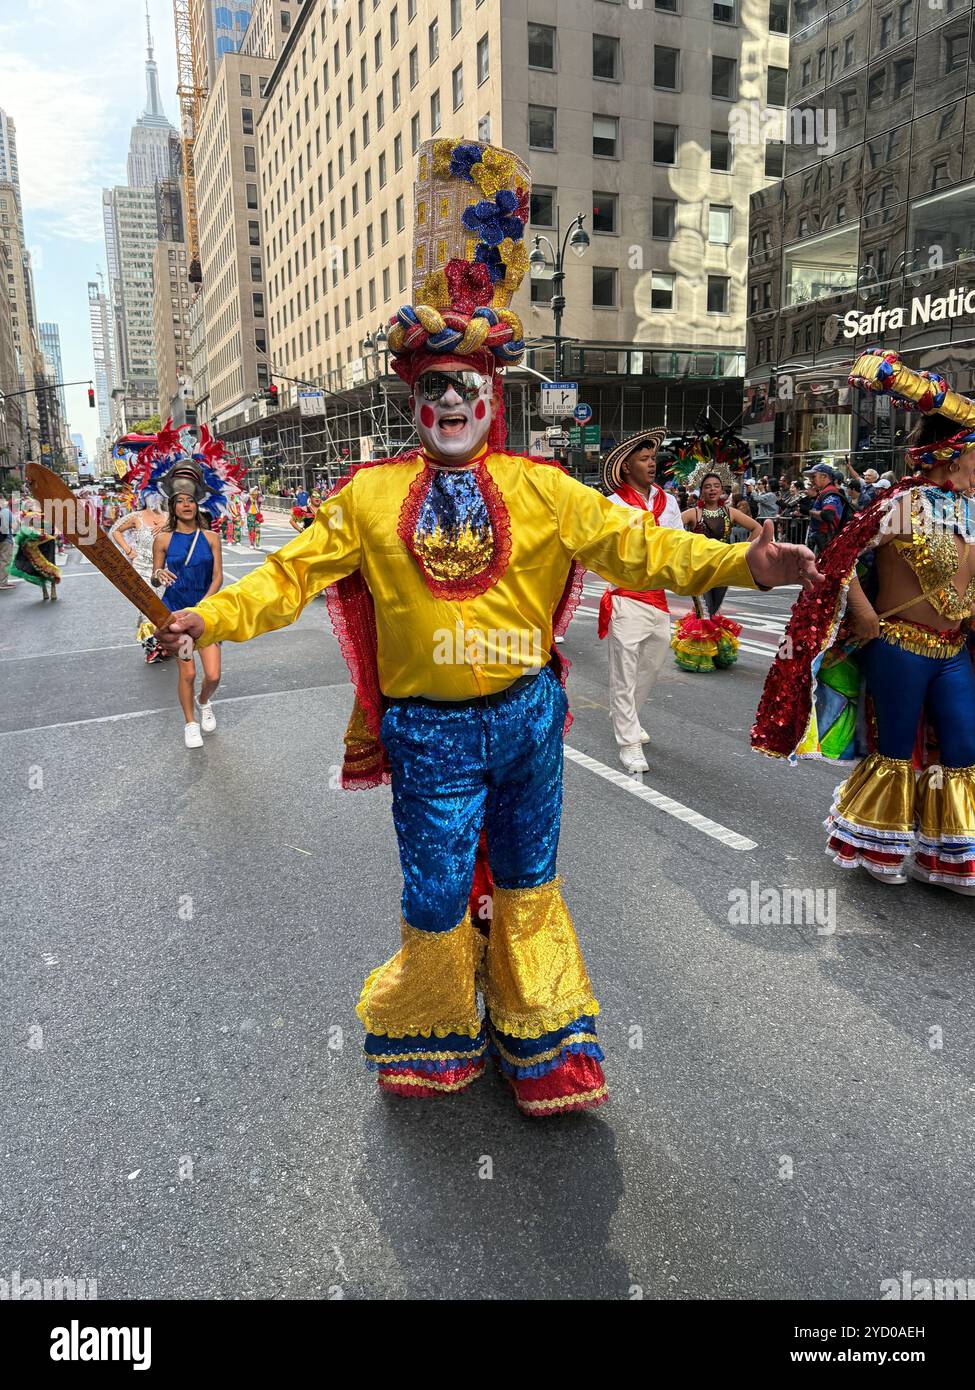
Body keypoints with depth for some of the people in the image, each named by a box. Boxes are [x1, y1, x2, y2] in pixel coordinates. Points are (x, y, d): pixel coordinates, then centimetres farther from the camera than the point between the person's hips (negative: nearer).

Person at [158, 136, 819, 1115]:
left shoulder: (539, 490, -2)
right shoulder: (370, 496, -1)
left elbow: (634, 545, -5)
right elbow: (296, 570, -4)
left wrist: (740, 565, -14)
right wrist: (215, 616, -17)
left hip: (525, 716, 1)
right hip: (429, 729, -1)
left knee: (526, 879, 17)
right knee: (436, 891, 8)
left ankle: (541, 1041, 41)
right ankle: (433, 1038, 39)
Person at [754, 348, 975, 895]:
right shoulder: (903, 503, -12)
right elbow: (841, 560, -15)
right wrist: (864, 615, -15)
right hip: (901, 647, -7)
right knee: (896, 752, 6)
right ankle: (881, 849, 26)